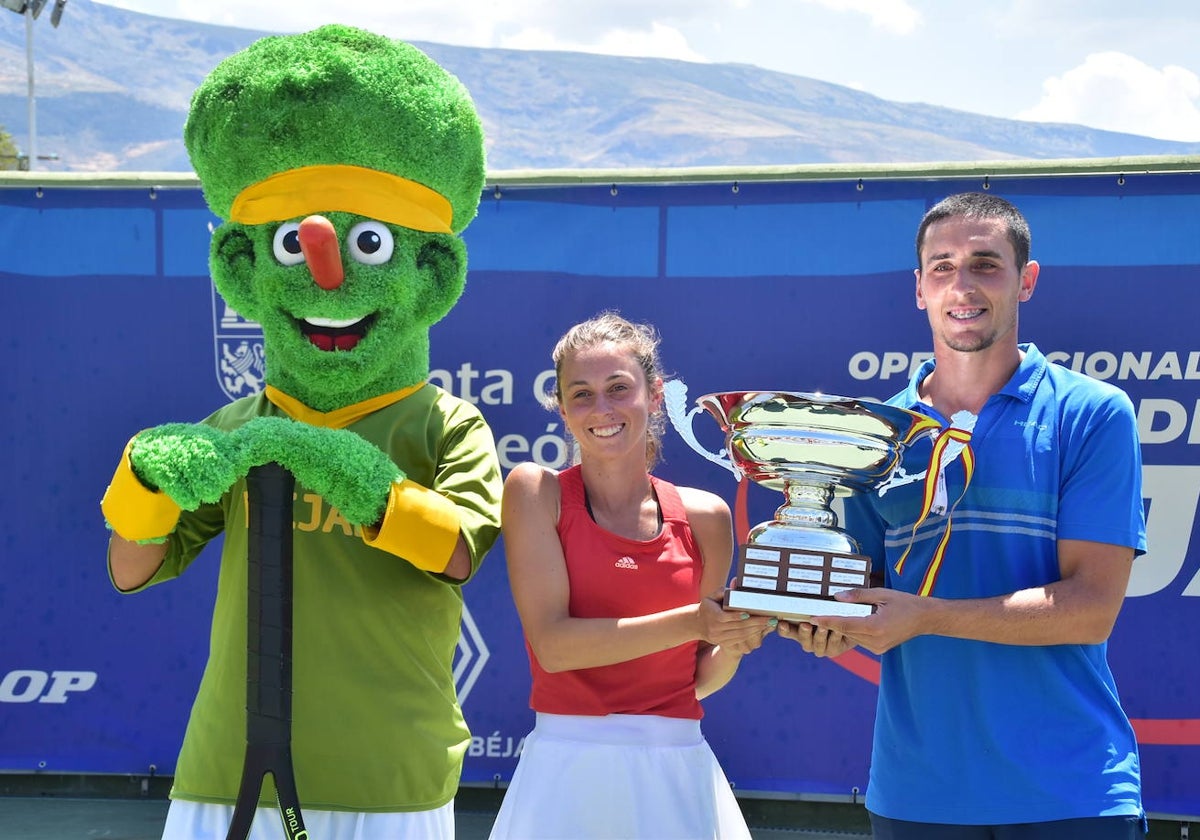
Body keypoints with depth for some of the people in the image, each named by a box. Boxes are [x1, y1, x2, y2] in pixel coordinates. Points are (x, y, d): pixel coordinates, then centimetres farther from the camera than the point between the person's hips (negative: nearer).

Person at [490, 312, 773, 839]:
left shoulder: (704, 516, 4)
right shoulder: (536, 492, -3)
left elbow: (700, 680, 12)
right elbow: (552, 644, -14)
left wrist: (735, 641, -10)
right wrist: (692, 621, -19)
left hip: (677, 774, 2)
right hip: (568, 770, -2)